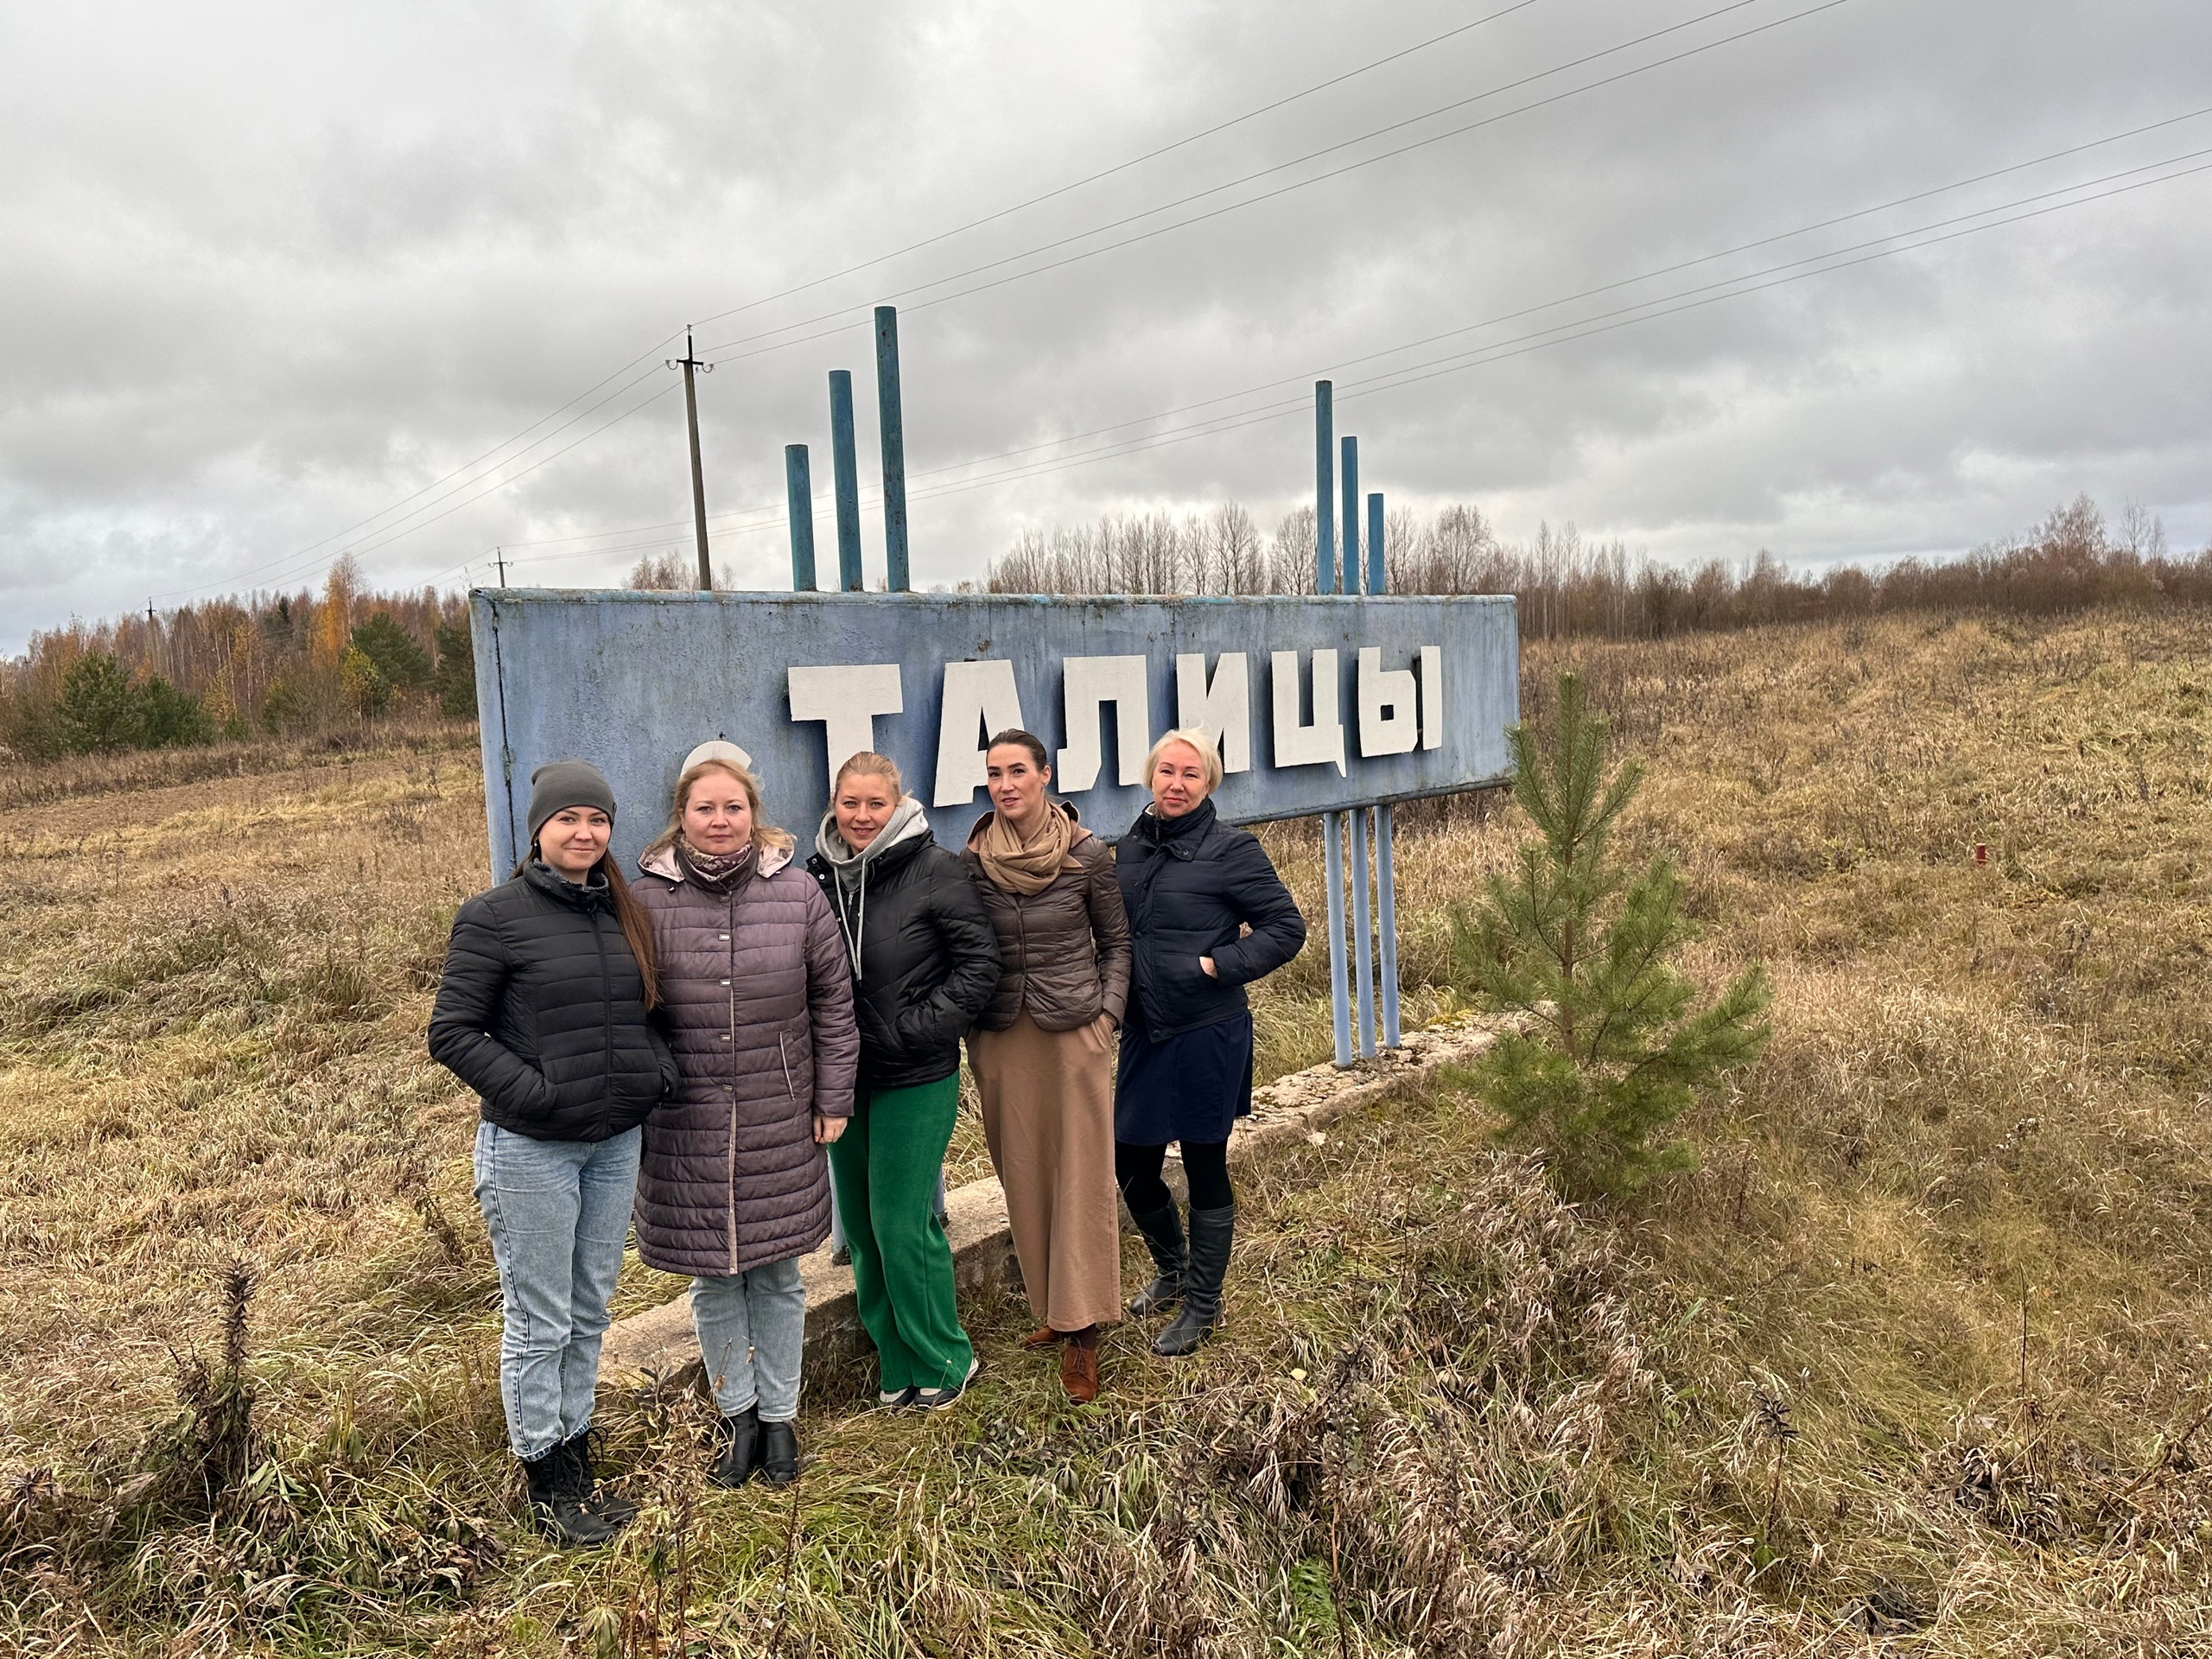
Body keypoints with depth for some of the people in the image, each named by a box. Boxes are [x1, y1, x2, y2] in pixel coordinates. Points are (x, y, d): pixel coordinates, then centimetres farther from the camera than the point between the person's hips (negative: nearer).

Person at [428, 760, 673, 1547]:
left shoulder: (624, 913, 7)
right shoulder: (495, 915, -10)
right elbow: (451, 1033, -11)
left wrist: (659, 1070, 1)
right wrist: (533, 1091, -17)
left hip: (616, 1143, 6)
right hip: (531, 1149, -5)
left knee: (590, 1313, 16)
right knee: (539, 1322, 6)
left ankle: (578, 1459, 31)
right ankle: (546, 1483, 22)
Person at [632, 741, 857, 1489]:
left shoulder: (796, 893, -1)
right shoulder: (648, 899, -4)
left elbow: (833, 1001, 3)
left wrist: (833, 1098, 3)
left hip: (780, 1123, 1)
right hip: (685, 1127, 0)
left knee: (777, 1274, 12)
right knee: (712, 1279, 11)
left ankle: (779, 1415, 30)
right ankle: (736, 1413, 32)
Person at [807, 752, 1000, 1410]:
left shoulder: (935, 870, -12)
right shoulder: (821, 874, 3)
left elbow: (980, 963, -12)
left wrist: (915, 1028, -15)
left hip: (916, 1078, -6)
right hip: (846, 1077, 6)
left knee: (902, 1224, -3)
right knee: (859, 1223, 13)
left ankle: (942, 1358, 19)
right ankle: (898, 1358, 31)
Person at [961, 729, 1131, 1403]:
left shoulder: (1087, 854, -6)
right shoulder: (973, 860, -1)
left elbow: (1116, 941, 4)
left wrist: (1106, 1014, -4)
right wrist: (970, 1029, 5)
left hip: (1075, 1031, -2)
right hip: (1001, 1038, 3)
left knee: (1082, 1178, 1)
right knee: (1023, 1179, 9)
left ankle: (1081, 1332, 11)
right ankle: (1052, 1309, 25)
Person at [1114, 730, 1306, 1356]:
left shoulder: (1231, 849, -11)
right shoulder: (1132, 847, 6)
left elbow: (1287, 928, -10)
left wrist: (1215, 965, -17)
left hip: (1207, 1038, -5)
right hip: (1143, 1034, 6)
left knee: (1205, 1171, 8)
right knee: (1131, 1168, 13)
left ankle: (1202, 1306, 28)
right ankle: (1173, 1269, 41)